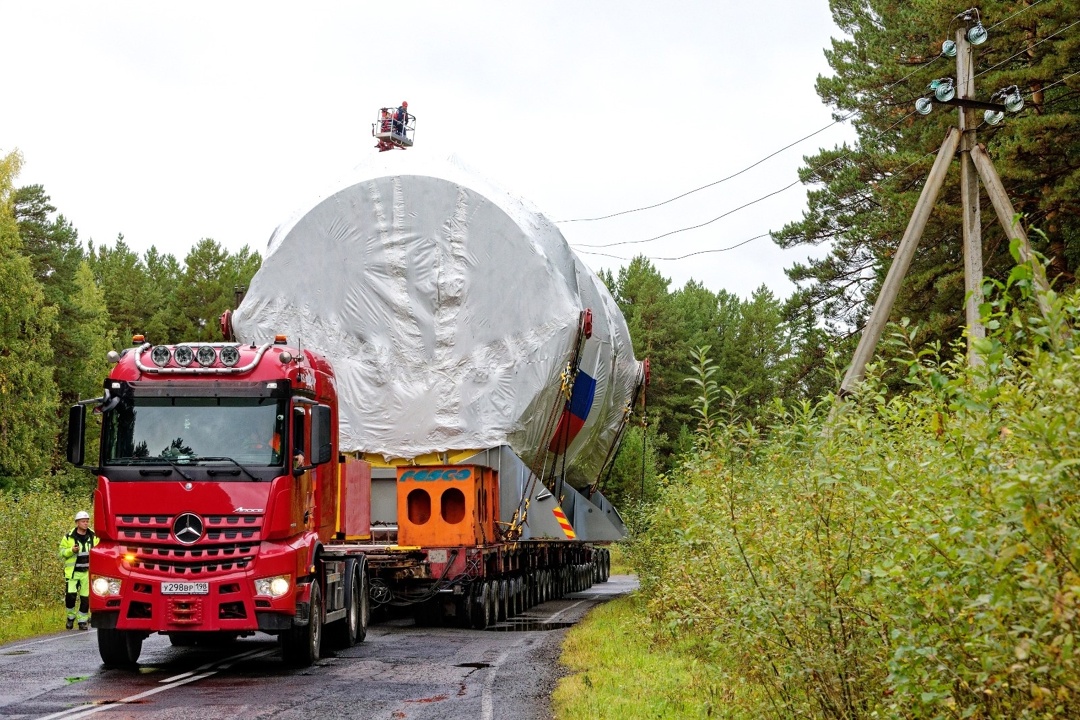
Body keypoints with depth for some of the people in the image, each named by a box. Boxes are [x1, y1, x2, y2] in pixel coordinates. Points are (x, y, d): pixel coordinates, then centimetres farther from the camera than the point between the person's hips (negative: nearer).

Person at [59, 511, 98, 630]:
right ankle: (71, 617, 12)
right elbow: (62, 553, 2)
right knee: (70, 595, -12)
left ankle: (82, 620, 15)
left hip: (88, 572, 2)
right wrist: (71, 550, -16)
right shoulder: (69, 537, 0)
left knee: (86, 598, 1)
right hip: (73, 572, -2)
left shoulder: (93, 537, 9)